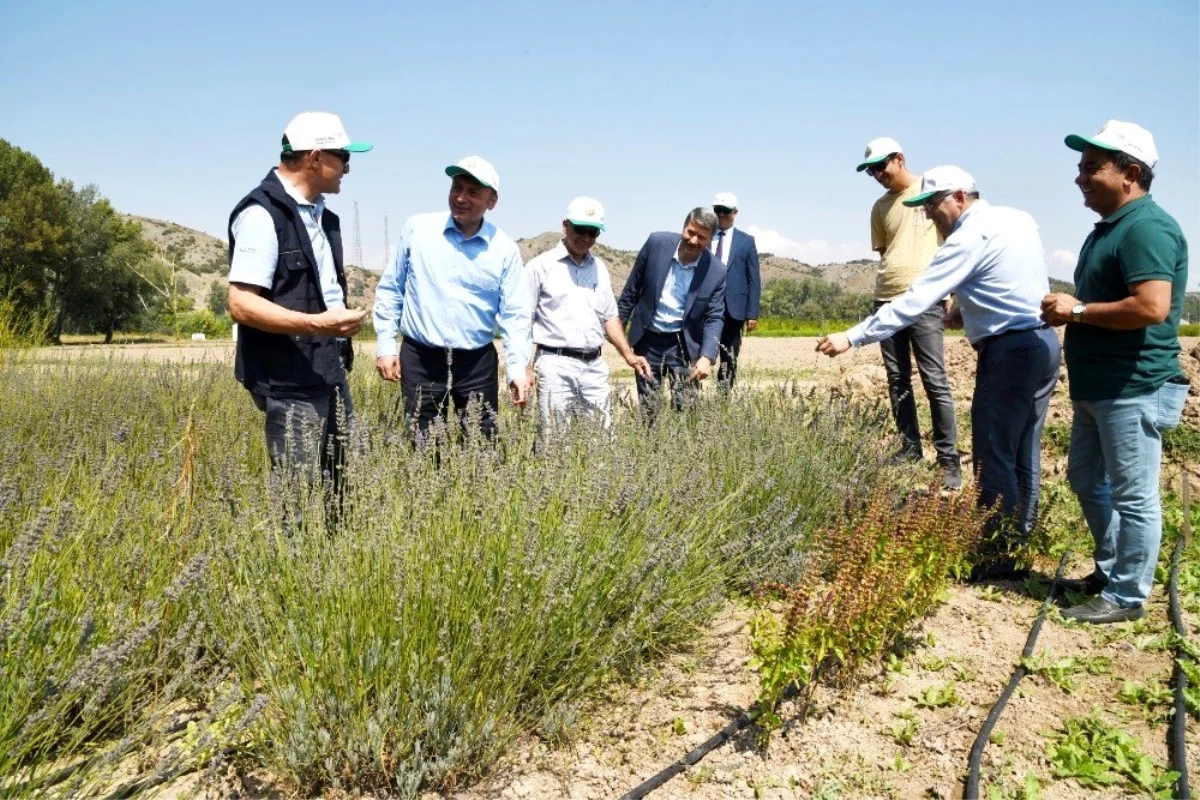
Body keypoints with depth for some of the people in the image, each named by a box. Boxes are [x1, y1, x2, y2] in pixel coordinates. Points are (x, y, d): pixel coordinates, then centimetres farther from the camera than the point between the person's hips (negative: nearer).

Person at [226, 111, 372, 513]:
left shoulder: (320, 213, 15)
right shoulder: (262, 213, -13)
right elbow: (241, 304, -20)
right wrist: (315, 324, -29)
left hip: (331, 374, 9)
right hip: (289, 384, -9)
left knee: (341, 489, 13)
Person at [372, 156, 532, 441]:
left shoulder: (505, 249, -1)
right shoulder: (417, 228, 0)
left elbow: (515, 315, -1)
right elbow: (390, 289, 6)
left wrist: (517, 368, -11)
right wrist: (385, 344, 2)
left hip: (477, 363, 1)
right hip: (419, 359, 0)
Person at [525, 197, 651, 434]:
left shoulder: (599, 267, 15)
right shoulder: (541, 266, -1)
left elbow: (610, 316, 20)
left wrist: (628, 354, 8)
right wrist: (525, 367, -10)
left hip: (594, 366, 5)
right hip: (555, 365, -5)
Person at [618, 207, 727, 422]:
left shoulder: (717, 272, -12)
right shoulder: (657, 243, -10)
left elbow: (715, 318, -10)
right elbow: (632, 289, 0)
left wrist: (707, 357, -25)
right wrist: (617, 325, 4)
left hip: (684, 344, -1)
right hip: (648, 340, 1)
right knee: (647, 409, 9)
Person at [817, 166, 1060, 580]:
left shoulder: (969, 238, -14)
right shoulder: (1019, 219, 12)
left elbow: (913, 302, -20)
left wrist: (851, 337, -20)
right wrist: (965, 307, 17)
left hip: (1009, 352, -9)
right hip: (1044, 343, 9)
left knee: (993, 458, -1)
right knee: (1023, 456, 15)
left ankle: (999, 558, 7)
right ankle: (1018, 548, 25)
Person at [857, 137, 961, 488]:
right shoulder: (880, 208, 15)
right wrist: (890, 283, 6)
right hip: (886, 300, 5)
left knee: (935, 381, -8)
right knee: (897, 380, 8)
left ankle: (949, 459, -3)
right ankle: (910, 445, 19)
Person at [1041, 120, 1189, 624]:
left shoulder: (1146, 227, -17)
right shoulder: (1110, 227, 15)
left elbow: (1152, 307, -29)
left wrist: (1077, 311, -18)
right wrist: (1067, 312, 7)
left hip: (1133, 388, -11)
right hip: (1098, 387, 11)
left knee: (1132, 496, 1)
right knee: (1087, 481, 20)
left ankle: (1127, 597, 13)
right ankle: (1110, 571, 35)